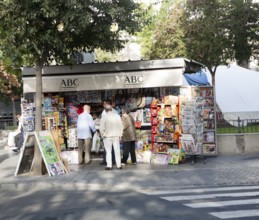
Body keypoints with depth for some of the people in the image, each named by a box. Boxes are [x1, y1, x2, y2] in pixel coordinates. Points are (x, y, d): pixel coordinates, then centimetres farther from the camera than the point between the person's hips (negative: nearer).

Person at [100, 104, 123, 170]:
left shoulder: (104, 117, -10)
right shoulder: (117, 116, 0)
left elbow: (102, 128, -10)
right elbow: (121, 126, 3)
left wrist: (103, 135, 4)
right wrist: (120, 135, 11)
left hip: (107, 137, -3)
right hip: (116, 136, 3)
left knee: (108, 151, 4)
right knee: (117, 151, 10)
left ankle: (109, 166, 3)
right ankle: (119, 165, 14)